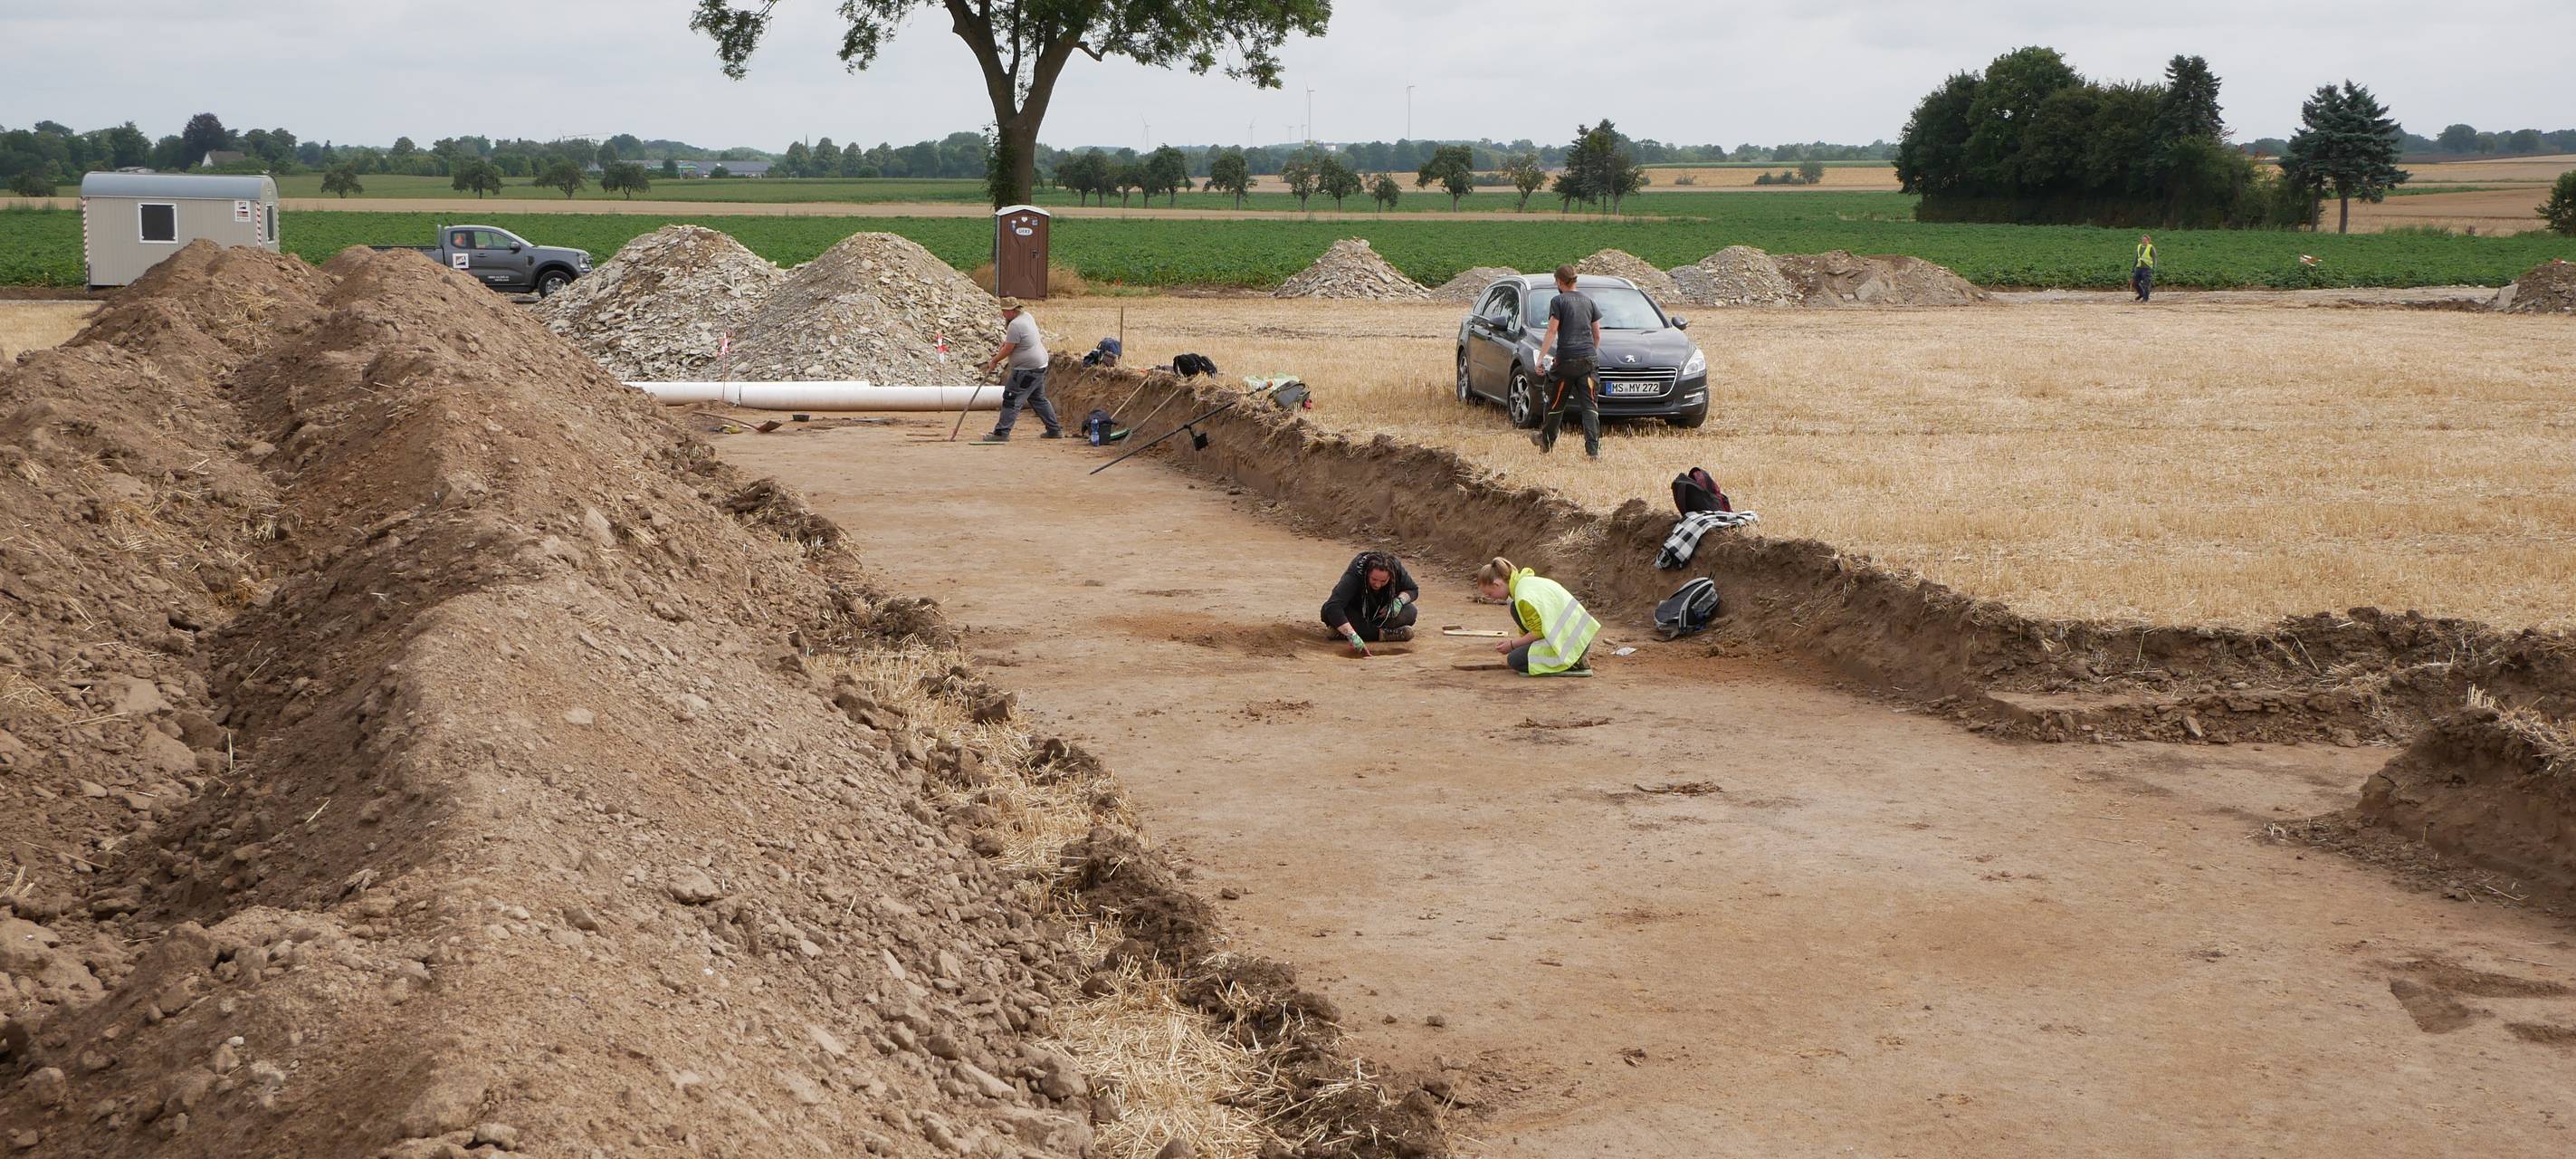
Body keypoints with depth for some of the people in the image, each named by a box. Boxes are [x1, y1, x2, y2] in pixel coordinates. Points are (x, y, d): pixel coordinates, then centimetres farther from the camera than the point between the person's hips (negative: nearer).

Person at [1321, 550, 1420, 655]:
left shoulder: (1397, 569, -25)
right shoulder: (1354, 574, -36)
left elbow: (1414, 590, -5)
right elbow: (1333, 607, -47)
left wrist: (1399, 601, -28)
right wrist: (1352, 636, -56)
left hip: (1380, 614, 3)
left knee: (1410, 613, -26)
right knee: (1328, 612, -36)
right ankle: (1383, 634, -32)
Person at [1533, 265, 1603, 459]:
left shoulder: (1558, 301, -2)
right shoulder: (1588, 301, 12)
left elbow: (1551, 332, -8)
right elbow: (1597, 334, 15)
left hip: (1566, 359, -4)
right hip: (1589, 359, 4)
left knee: (1556, 403, 12)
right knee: (1589, 405, -2)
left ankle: (1547, 442, 27)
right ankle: (1593, 449, -13)